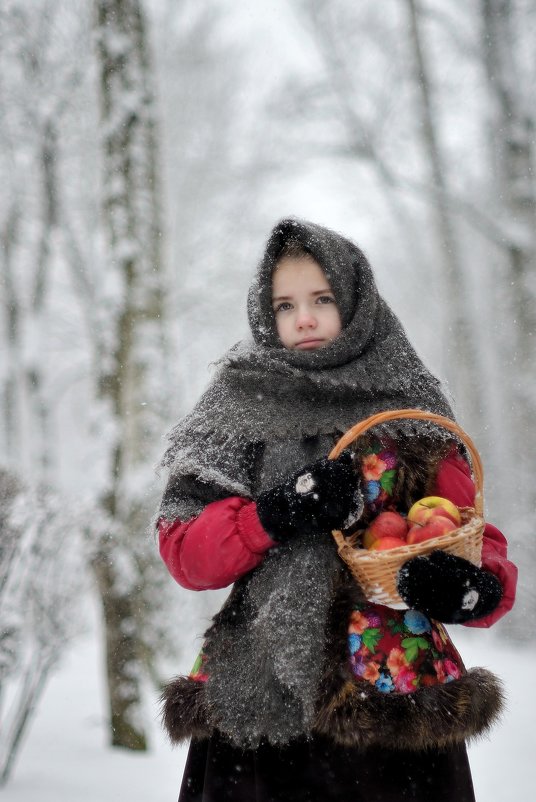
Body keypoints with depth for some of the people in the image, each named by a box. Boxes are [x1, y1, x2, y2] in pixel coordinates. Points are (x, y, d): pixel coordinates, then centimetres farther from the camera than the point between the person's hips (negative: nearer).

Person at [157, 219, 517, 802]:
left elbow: (476, 539, 6)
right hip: (258, 706, 0)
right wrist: (275, 516, -18)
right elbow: (182, 551, -1)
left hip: (396, 698, 1)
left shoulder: (411, 411, 8)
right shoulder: (238, 409, 7)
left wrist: (474, 588, -17)